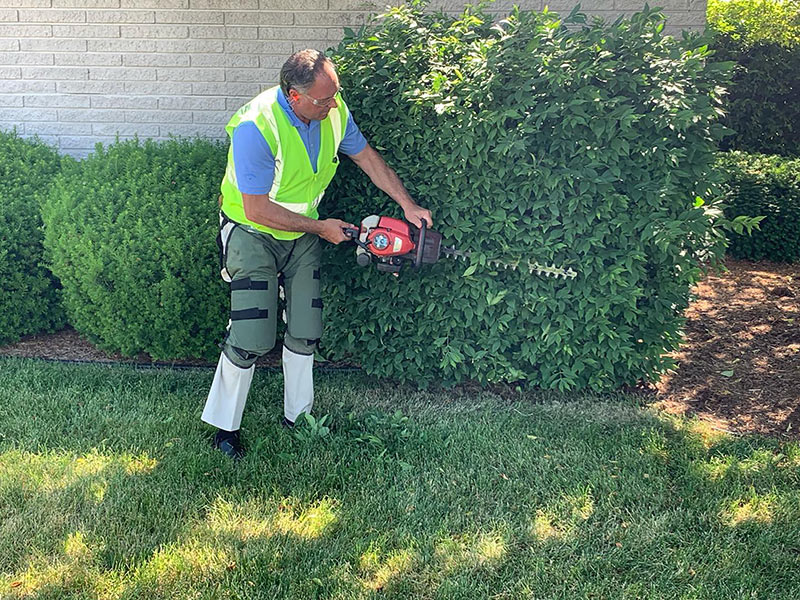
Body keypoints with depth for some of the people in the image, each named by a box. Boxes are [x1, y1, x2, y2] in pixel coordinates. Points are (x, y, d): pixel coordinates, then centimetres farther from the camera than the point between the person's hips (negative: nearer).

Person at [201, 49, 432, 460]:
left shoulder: (333, 111, -11)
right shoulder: (257, 127, -31)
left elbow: (366, 157, 5)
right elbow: (257, 209, -27)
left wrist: (407, 205, 1)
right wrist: (321, 228, -19)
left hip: (301, 236, 6)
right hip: (253, 234, -6)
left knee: (305, 332, 6)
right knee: (251, 338, -10)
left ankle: (298, 414, 24)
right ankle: (224, 425, 8)